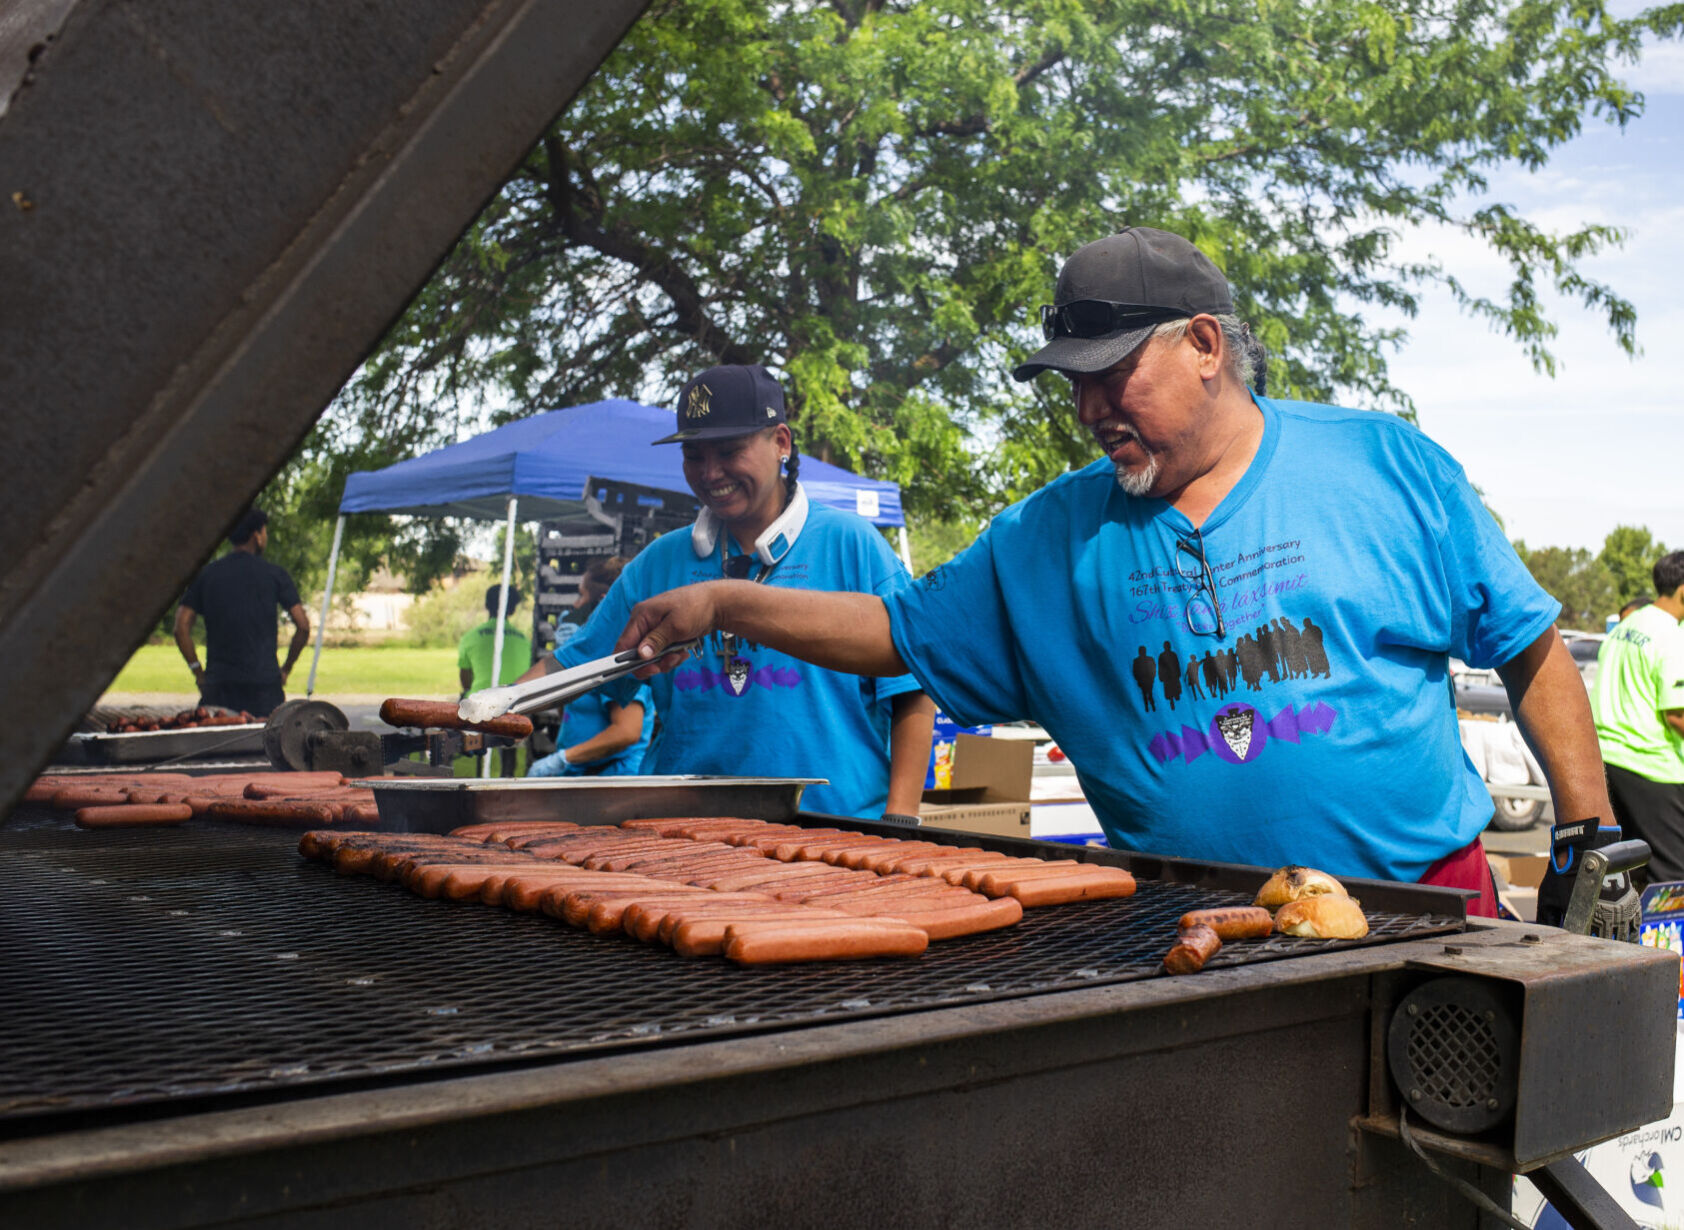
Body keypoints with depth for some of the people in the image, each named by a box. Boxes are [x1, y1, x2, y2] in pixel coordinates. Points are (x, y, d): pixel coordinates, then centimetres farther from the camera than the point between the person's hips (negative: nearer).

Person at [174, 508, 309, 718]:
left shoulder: (206, 574, 8)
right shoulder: (274, 574, 3)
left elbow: (181, 628, 0)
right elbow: (303, 626, -3)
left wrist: (198, 673, 7)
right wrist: (285, 669, 7)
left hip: (218, 684, 2)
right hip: (264, 683, -2)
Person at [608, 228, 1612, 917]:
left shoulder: (1387, 466, -1)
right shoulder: (1052, 536, 4)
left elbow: (1528, 645, 5)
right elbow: (899, 632, 8)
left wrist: (1590, 833, 1)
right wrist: (726, 604, -2)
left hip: (1426, 896, 0)